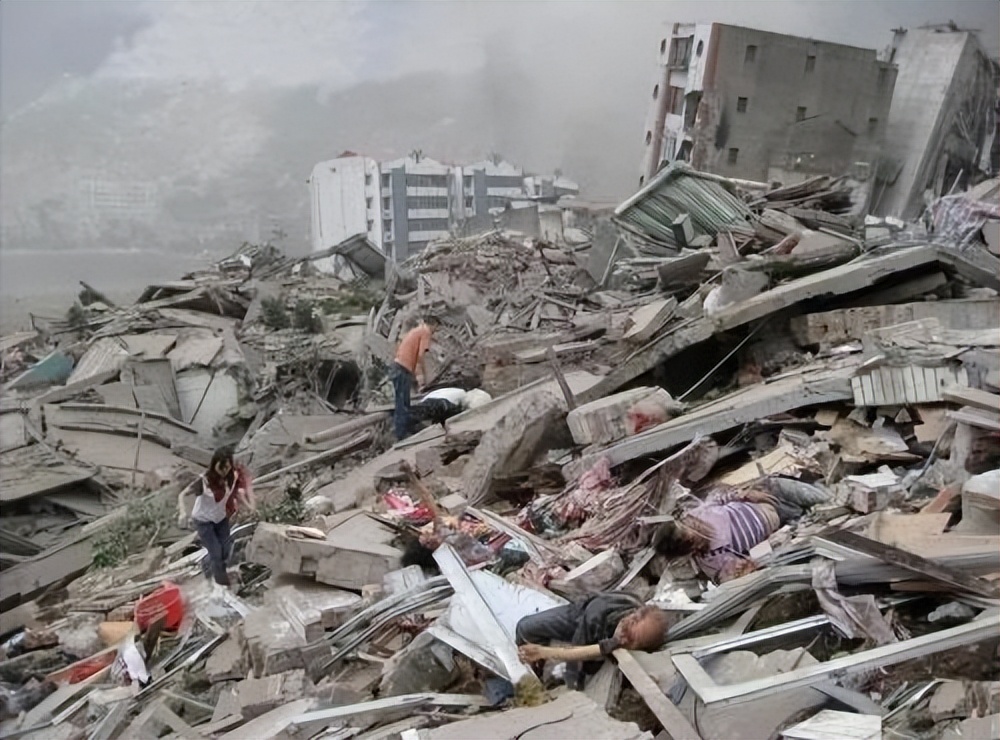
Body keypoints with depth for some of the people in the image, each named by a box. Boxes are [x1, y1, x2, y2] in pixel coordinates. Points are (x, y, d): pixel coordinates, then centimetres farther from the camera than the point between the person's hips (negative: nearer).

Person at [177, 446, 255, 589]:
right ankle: (223, 585, 21)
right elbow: (183, 494, -25)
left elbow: (237, 492, 1)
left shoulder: (234, 477, -20)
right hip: (203, 520, -5)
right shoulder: (205, 481, -33)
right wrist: (183, 512, -40)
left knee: (225, 551, 13)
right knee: (216, 553, -1)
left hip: (221, 517, 5)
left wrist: (249, 505, -9)